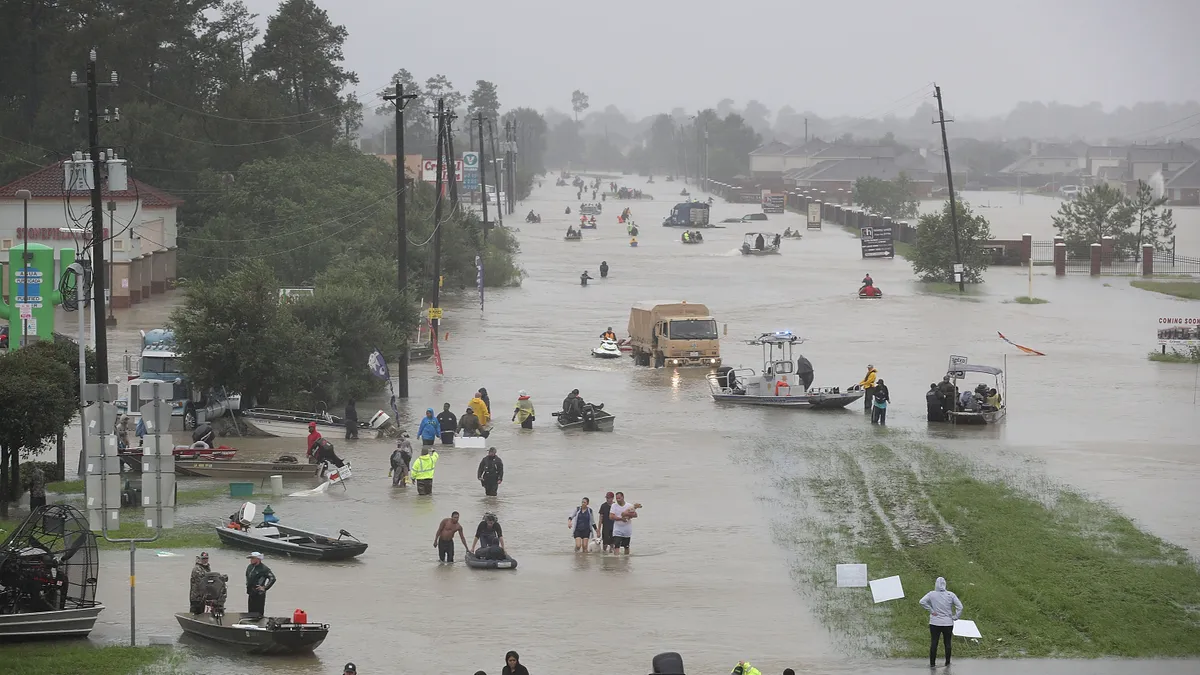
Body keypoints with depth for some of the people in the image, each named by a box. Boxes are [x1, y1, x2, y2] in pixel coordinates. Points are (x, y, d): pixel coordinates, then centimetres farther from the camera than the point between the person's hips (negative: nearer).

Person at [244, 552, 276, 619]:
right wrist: (248, 585, 21)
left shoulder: (264, 569, -13)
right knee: (251, 612, 13)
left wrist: (264, 588, -15)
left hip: (259, 594, -8)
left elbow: (272, 579, -15)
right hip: (251, 593, 8)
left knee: (259, 613, -5)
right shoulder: (250, 567, 10)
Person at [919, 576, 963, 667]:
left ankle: (932, 663, 5)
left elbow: (922, 602, -19)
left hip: (935, 623, -1)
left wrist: (931, 611, -12)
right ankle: (947, 662, 16)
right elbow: (960, 607, -8)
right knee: (947, 643, 11)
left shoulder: (932, 594, -6)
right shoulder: (950, 595, -4)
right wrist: (955, 617, 0)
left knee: (934, 643, 4)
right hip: (948, 623, 1)